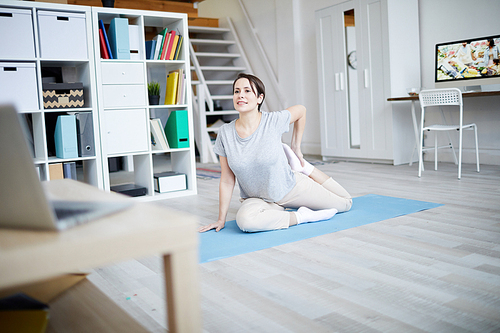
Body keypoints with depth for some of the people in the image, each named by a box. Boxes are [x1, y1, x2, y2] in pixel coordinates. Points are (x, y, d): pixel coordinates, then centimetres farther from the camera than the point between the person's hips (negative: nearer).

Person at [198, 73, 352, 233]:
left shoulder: (274, 121, -18)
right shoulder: (225, 133, -14)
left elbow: (301, 110, 5)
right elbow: (227, 181, -8)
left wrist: (296, 149, 8)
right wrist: (221, 220, -6)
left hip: (291, 188, 0)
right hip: (257, 199, 0)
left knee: (345, 203, 11)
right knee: (244, 220, -37)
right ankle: (300, 216, -15)